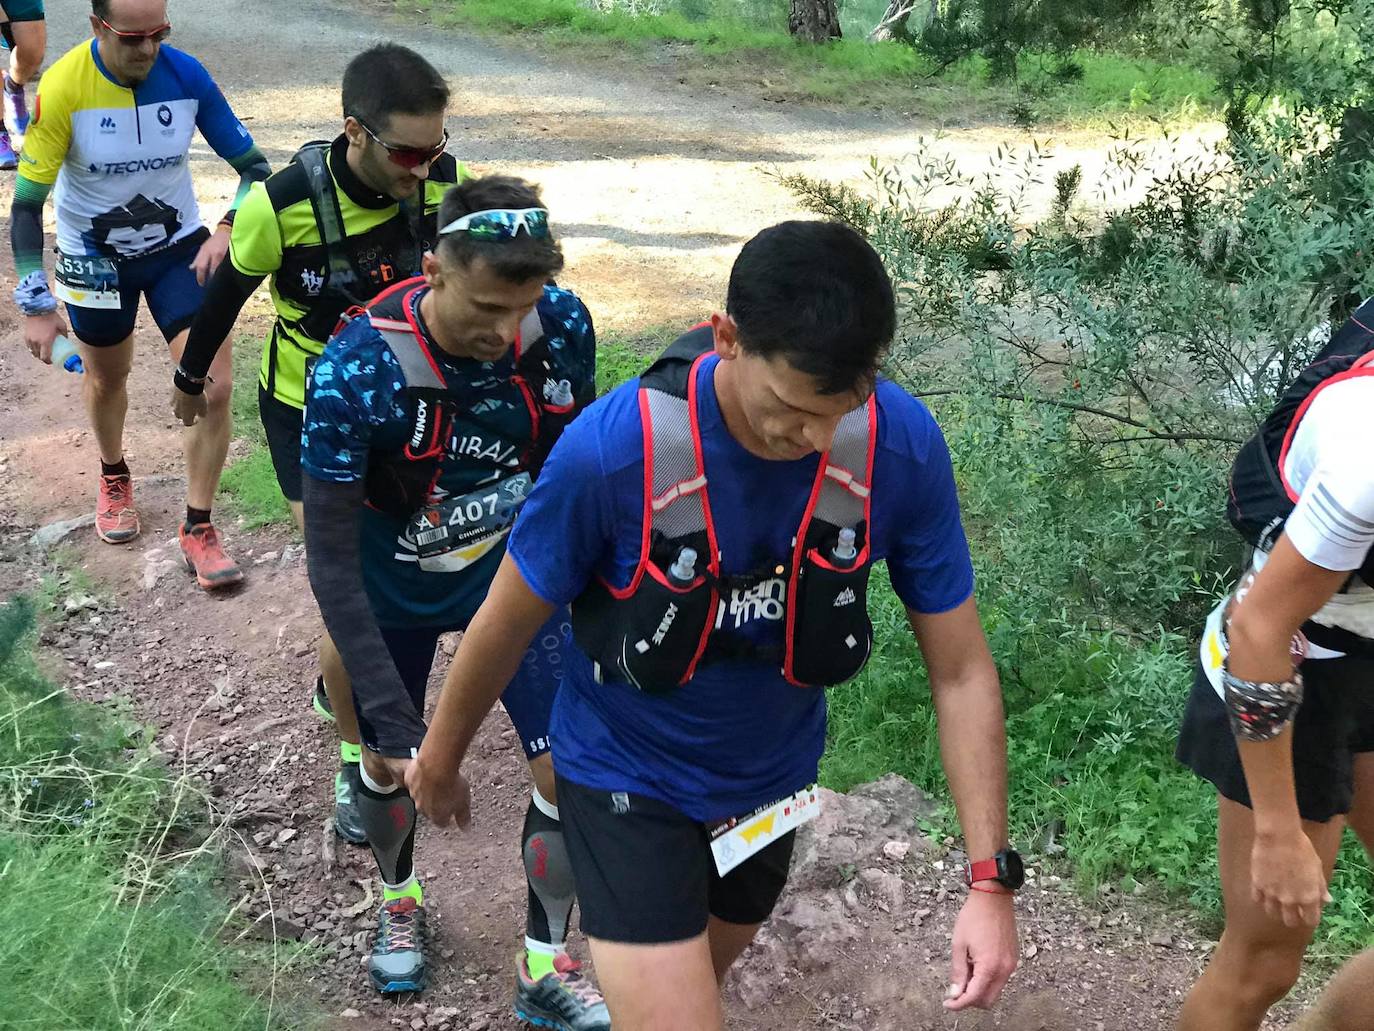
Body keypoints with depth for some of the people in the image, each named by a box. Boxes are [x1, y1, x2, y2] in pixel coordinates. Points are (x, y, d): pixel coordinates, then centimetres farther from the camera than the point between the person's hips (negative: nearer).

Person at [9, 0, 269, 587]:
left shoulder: (186, 75, -18)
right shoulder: (63, 88, -24)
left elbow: (252, 165, -10)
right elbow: (27, 202, -18)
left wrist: (228, 229, -28)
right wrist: (35, 306, -20)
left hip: (180, 248, 1)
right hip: (94, 259, -1)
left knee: (215, 386, -10)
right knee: (107, 379, 21)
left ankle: (198, 529, 9)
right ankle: (113, 478, 53)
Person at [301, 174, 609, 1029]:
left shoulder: (563, 326, -24)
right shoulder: (355, 372, -34)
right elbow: (331, 553, -26)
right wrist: (387, 708, -29)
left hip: (517, 574, 2)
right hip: (397, 591, -1)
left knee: (571, 771, -3)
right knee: (389, 760, 16)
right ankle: (399, 898, 50)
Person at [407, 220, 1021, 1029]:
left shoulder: (902, 446, -24)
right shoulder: (612, 449, -32)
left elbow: (961, 669, -14)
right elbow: (506, 627, -13)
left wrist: (991, 878, -18)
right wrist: (441, 762, 3)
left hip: (770, 779, 4)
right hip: (630, 781, -4)